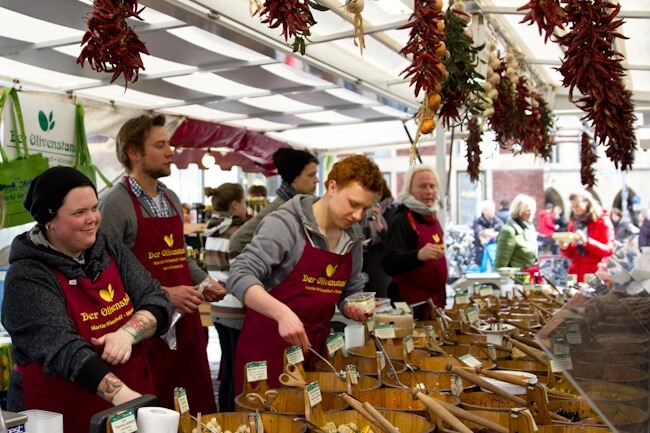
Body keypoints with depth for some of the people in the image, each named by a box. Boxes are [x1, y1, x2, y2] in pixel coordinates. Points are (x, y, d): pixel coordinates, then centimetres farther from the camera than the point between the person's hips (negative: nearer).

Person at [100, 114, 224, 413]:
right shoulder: (115, 203, -11)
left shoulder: (171, 199, 13)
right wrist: (163, 295, -19)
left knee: (200, 410, 13)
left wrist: (205, 282, 6)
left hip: (185, 321, 7)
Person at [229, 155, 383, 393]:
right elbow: (240, 276, -23)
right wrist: (282, 313, -36)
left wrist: (352, 307, -3)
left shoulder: (353, 237, 7)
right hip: (268, 347, -6)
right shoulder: (286, 223, -15)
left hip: (314, 348, 6)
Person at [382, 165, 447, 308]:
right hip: (412, 302, -8)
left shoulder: (433, 218, 12)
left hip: (436, 299, 8)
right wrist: (418, 255, -44)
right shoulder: (401, 220, -15)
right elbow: (389, 263, -27)